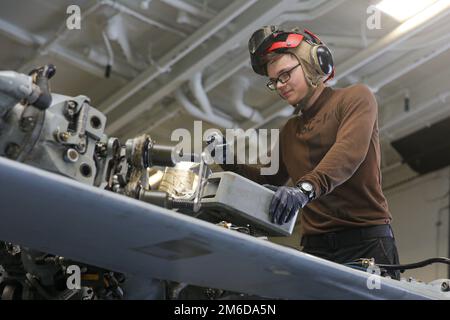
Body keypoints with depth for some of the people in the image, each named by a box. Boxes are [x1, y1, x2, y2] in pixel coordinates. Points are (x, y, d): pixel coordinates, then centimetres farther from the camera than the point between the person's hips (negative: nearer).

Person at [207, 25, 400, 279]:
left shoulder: (355, 97, 4)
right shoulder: (289, 131, 25)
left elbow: (349, 151, -16)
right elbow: (269, 181, 26)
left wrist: (306, 188, -33)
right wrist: (230, 163, 8)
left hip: (366, 240, -4)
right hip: (315, 246, 4)